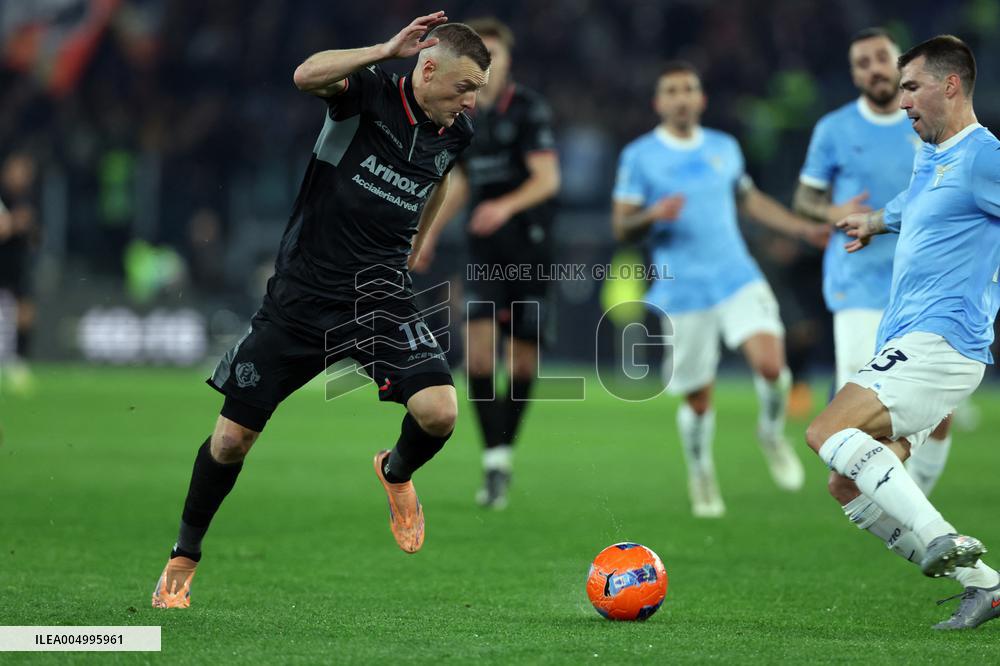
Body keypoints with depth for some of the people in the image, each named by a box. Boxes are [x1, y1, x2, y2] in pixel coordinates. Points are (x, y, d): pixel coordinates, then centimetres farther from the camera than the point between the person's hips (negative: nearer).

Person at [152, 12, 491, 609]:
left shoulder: (457, 133, 2)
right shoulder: (370, 93, -12)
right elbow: (308, 75, -34)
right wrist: (389, 49, -32)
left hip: (382, 299, 3)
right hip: (302, 293, -3)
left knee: (439, 413, -20)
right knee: (233, 436, 1)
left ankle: (397, 473, 17)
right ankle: (184, 560, 23)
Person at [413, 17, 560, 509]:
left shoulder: (528, 108, -7)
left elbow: (548, 177, -15)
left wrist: (507, 206, -31)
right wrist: (431, 233, 22)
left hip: (528, 243, -4)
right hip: (484, 247, 4)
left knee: (524, 357, 1)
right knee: (478, 350, -11)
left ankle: (506, 447, 19)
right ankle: (495, 460, -11)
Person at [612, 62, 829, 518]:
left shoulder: (724, 148, 11)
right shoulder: (639, 156, 0)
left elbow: (749, 200, 26)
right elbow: (621, 227, -1)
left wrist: (805, 229, 22)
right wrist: (652, 216, -22)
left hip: (738, 280, 2)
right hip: (682, 292, -2)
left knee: (771, 364, -20)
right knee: (697, 397, 2)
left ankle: (772, 433, 10)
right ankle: (700, 475, 27)